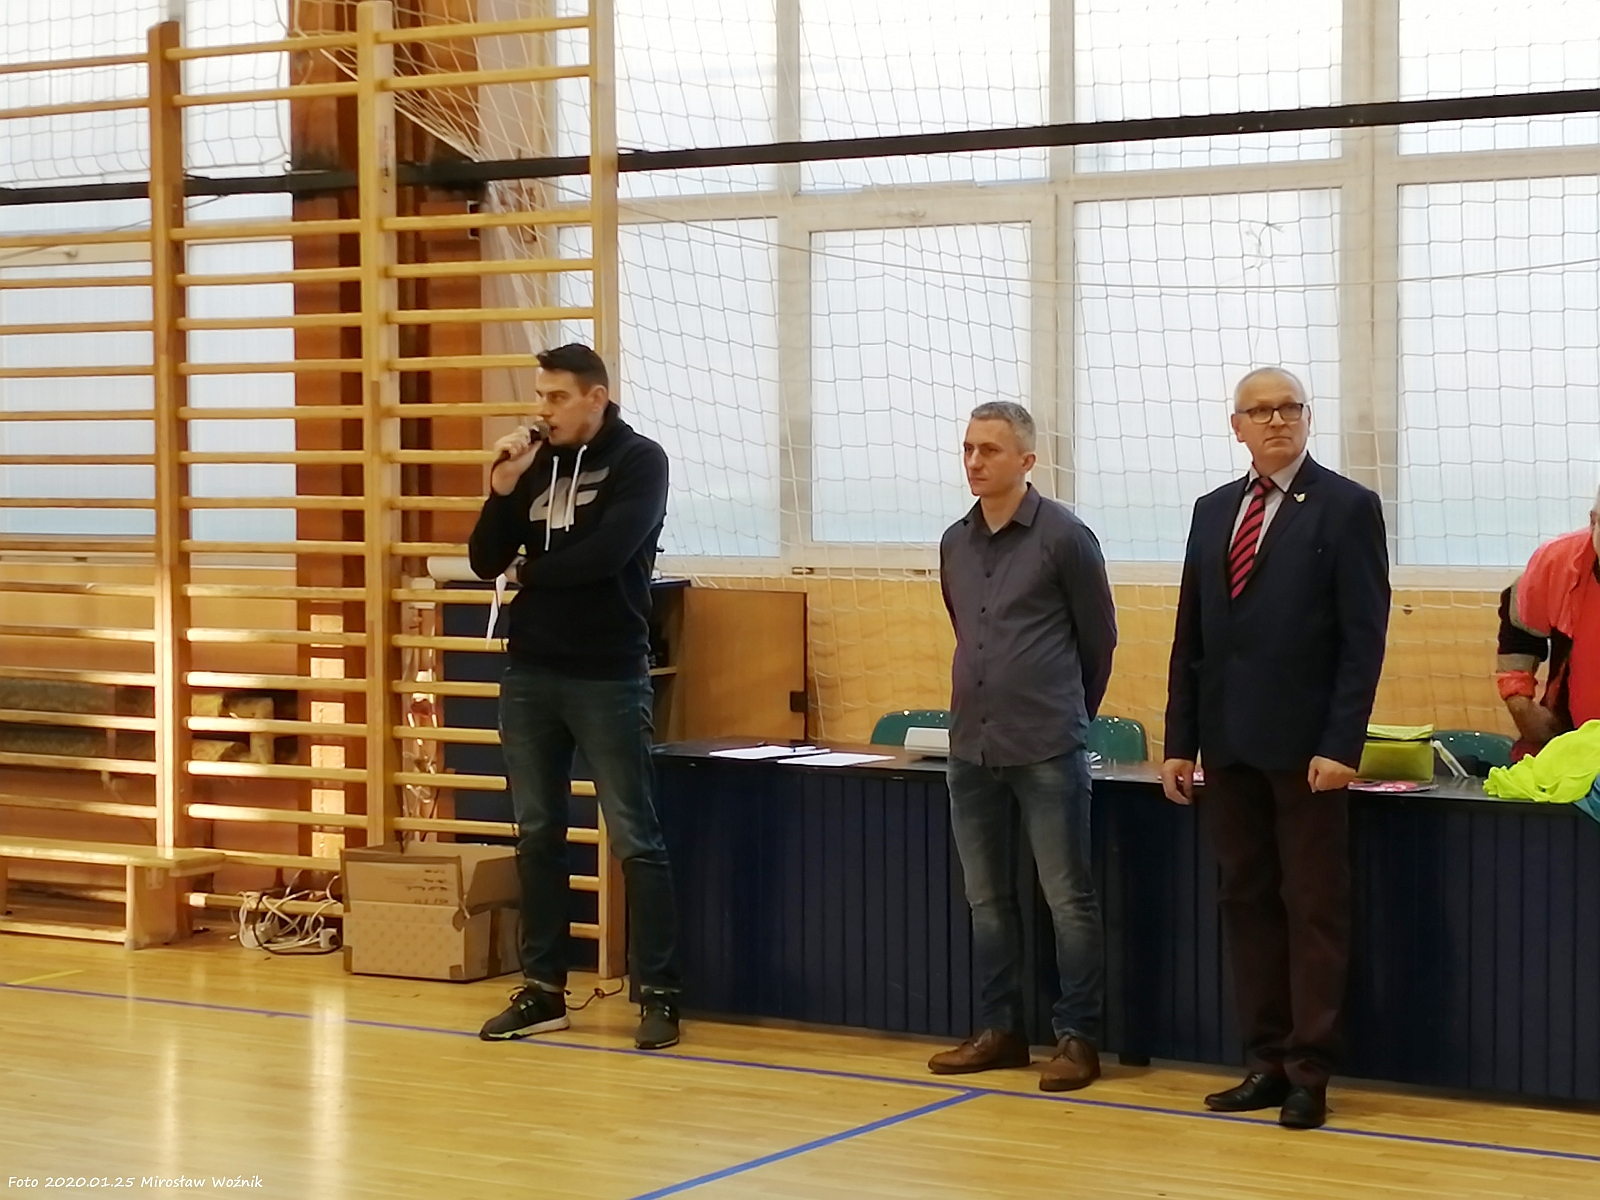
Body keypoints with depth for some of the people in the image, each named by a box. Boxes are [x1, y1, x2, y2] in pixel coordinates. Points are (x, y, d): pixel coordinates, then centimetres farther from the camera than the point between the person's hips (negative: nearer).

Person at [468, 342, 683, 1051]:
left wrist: (531, 571, -3)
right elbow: (486, 563, 7)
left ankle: (658, 994, 1)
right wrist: (502, 488, -8)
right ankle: (543, 990, 17)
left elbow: (605, 554, -19)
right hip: (530, 674, 6)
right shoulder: (535, 462, 9)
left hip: (608, 678, -6)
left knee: (634, 840, -3)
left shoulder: (638, 461, -6)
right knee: (537, 837, 9)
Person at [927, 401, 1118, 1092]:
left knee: (1068, 897, -2)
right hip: (971, 747, 6)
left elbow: (1099, 638, 3)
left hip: (1046, 750, -6)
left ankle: (1078, 1037, 3)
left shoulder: (1064, 537, -5)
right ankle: (1000, 1029, 19)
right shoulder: (955, 544, 10)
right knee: (987, 898, 10)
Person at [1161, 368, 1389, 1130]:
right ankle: (1266, 1062, 16)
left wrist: (1341, 745, -15)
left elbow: (1364, 638, -8)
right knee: (1246, 903, 8)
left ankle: (1308, 1073, 6)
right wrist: (1180, 742, 9)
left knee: (1313, 909, 1)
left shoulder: (1347, 508, -3)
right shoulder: (1213, 511, 13)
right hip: (1230, 745, 6)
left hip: (1305, 745, -5)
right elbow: (1191, 637, 14)